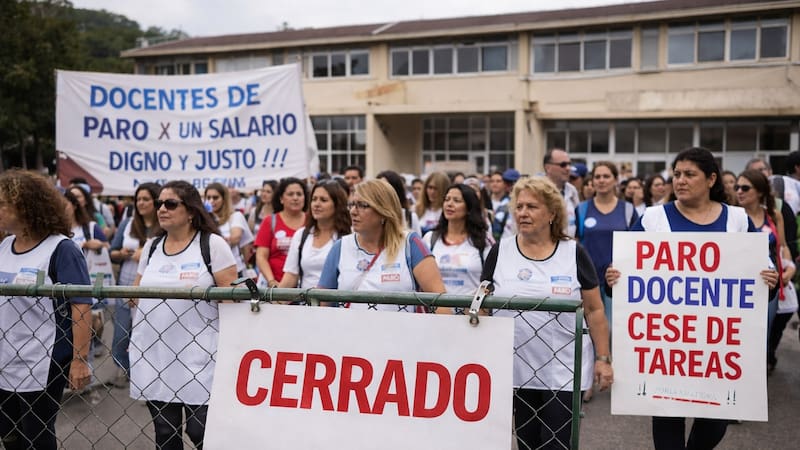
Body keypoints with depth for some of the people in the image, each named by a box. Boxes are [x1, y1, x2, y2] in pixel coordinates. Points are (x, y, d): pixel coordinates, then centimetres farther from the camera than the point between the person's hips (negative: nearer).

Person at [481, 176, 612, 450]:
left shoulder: (574, 253, -2)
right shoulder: (500, 252, 2)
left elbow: (594, 310, 2)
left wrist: (603, 358, -2)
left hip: (563, 371, -2)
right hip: (516, 370, 2)